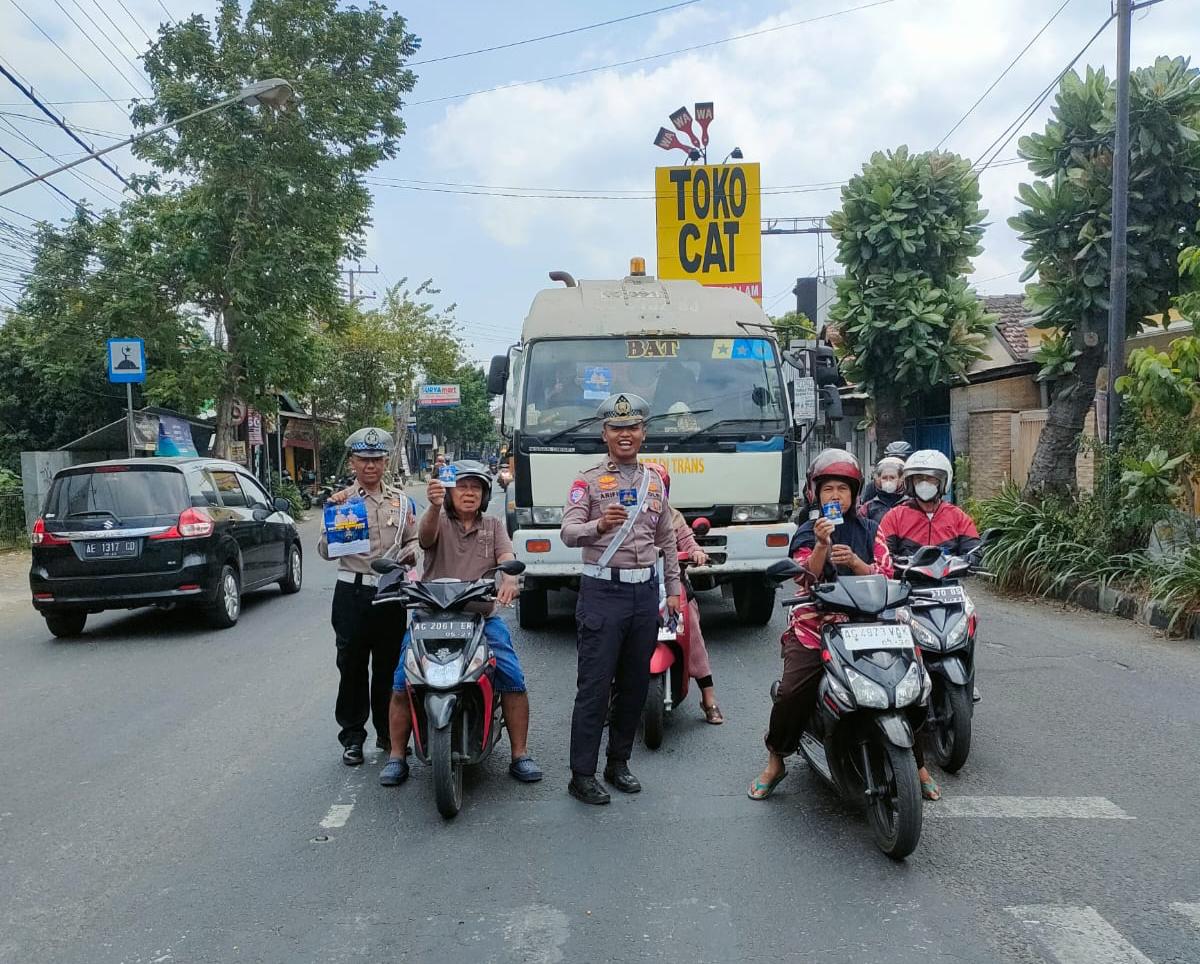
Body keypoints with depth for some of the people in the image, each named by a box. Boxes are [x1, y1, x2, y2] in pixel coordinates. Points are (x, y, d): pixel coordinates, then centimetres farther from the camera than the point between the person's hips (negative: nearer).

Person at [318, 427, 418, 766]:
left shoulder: (401, 501, 12)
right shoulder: (341, 499, 1)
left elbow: (414, 540, 19)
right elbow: (326, 551, -4)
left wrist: (410, 551, -3)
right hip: (353, 592, -3)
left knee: (389, 666, 10)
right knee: (352, 667, 3)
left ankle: (388, 733, 23)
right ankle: (352, 736, 15)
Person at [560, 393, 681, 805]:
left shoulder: (654, 481, 14)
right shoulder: (588, 480, -1)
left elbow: (667, 539, 20)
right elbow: (568, 532, -12)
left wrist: (674, 587, 16)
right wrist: (599, 525, -32)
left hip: (645, 592, 5)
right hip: (603, 591, -5)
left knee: (635, 685, 11)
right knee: (594, 687, -4)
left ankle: (619, 762, 24)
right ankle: (582, 775, 3)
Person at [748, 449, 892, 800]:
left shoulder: (868, 531, 14)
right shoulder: (807, 533, 9)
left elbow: (885, 577, 5)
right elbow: (806, 579, -5)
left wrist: (855, 562, -12)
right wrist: (821, 545, -20)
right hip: (813, 626, -1)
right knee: (791, 692, -19)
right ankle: (775, 761, 2)